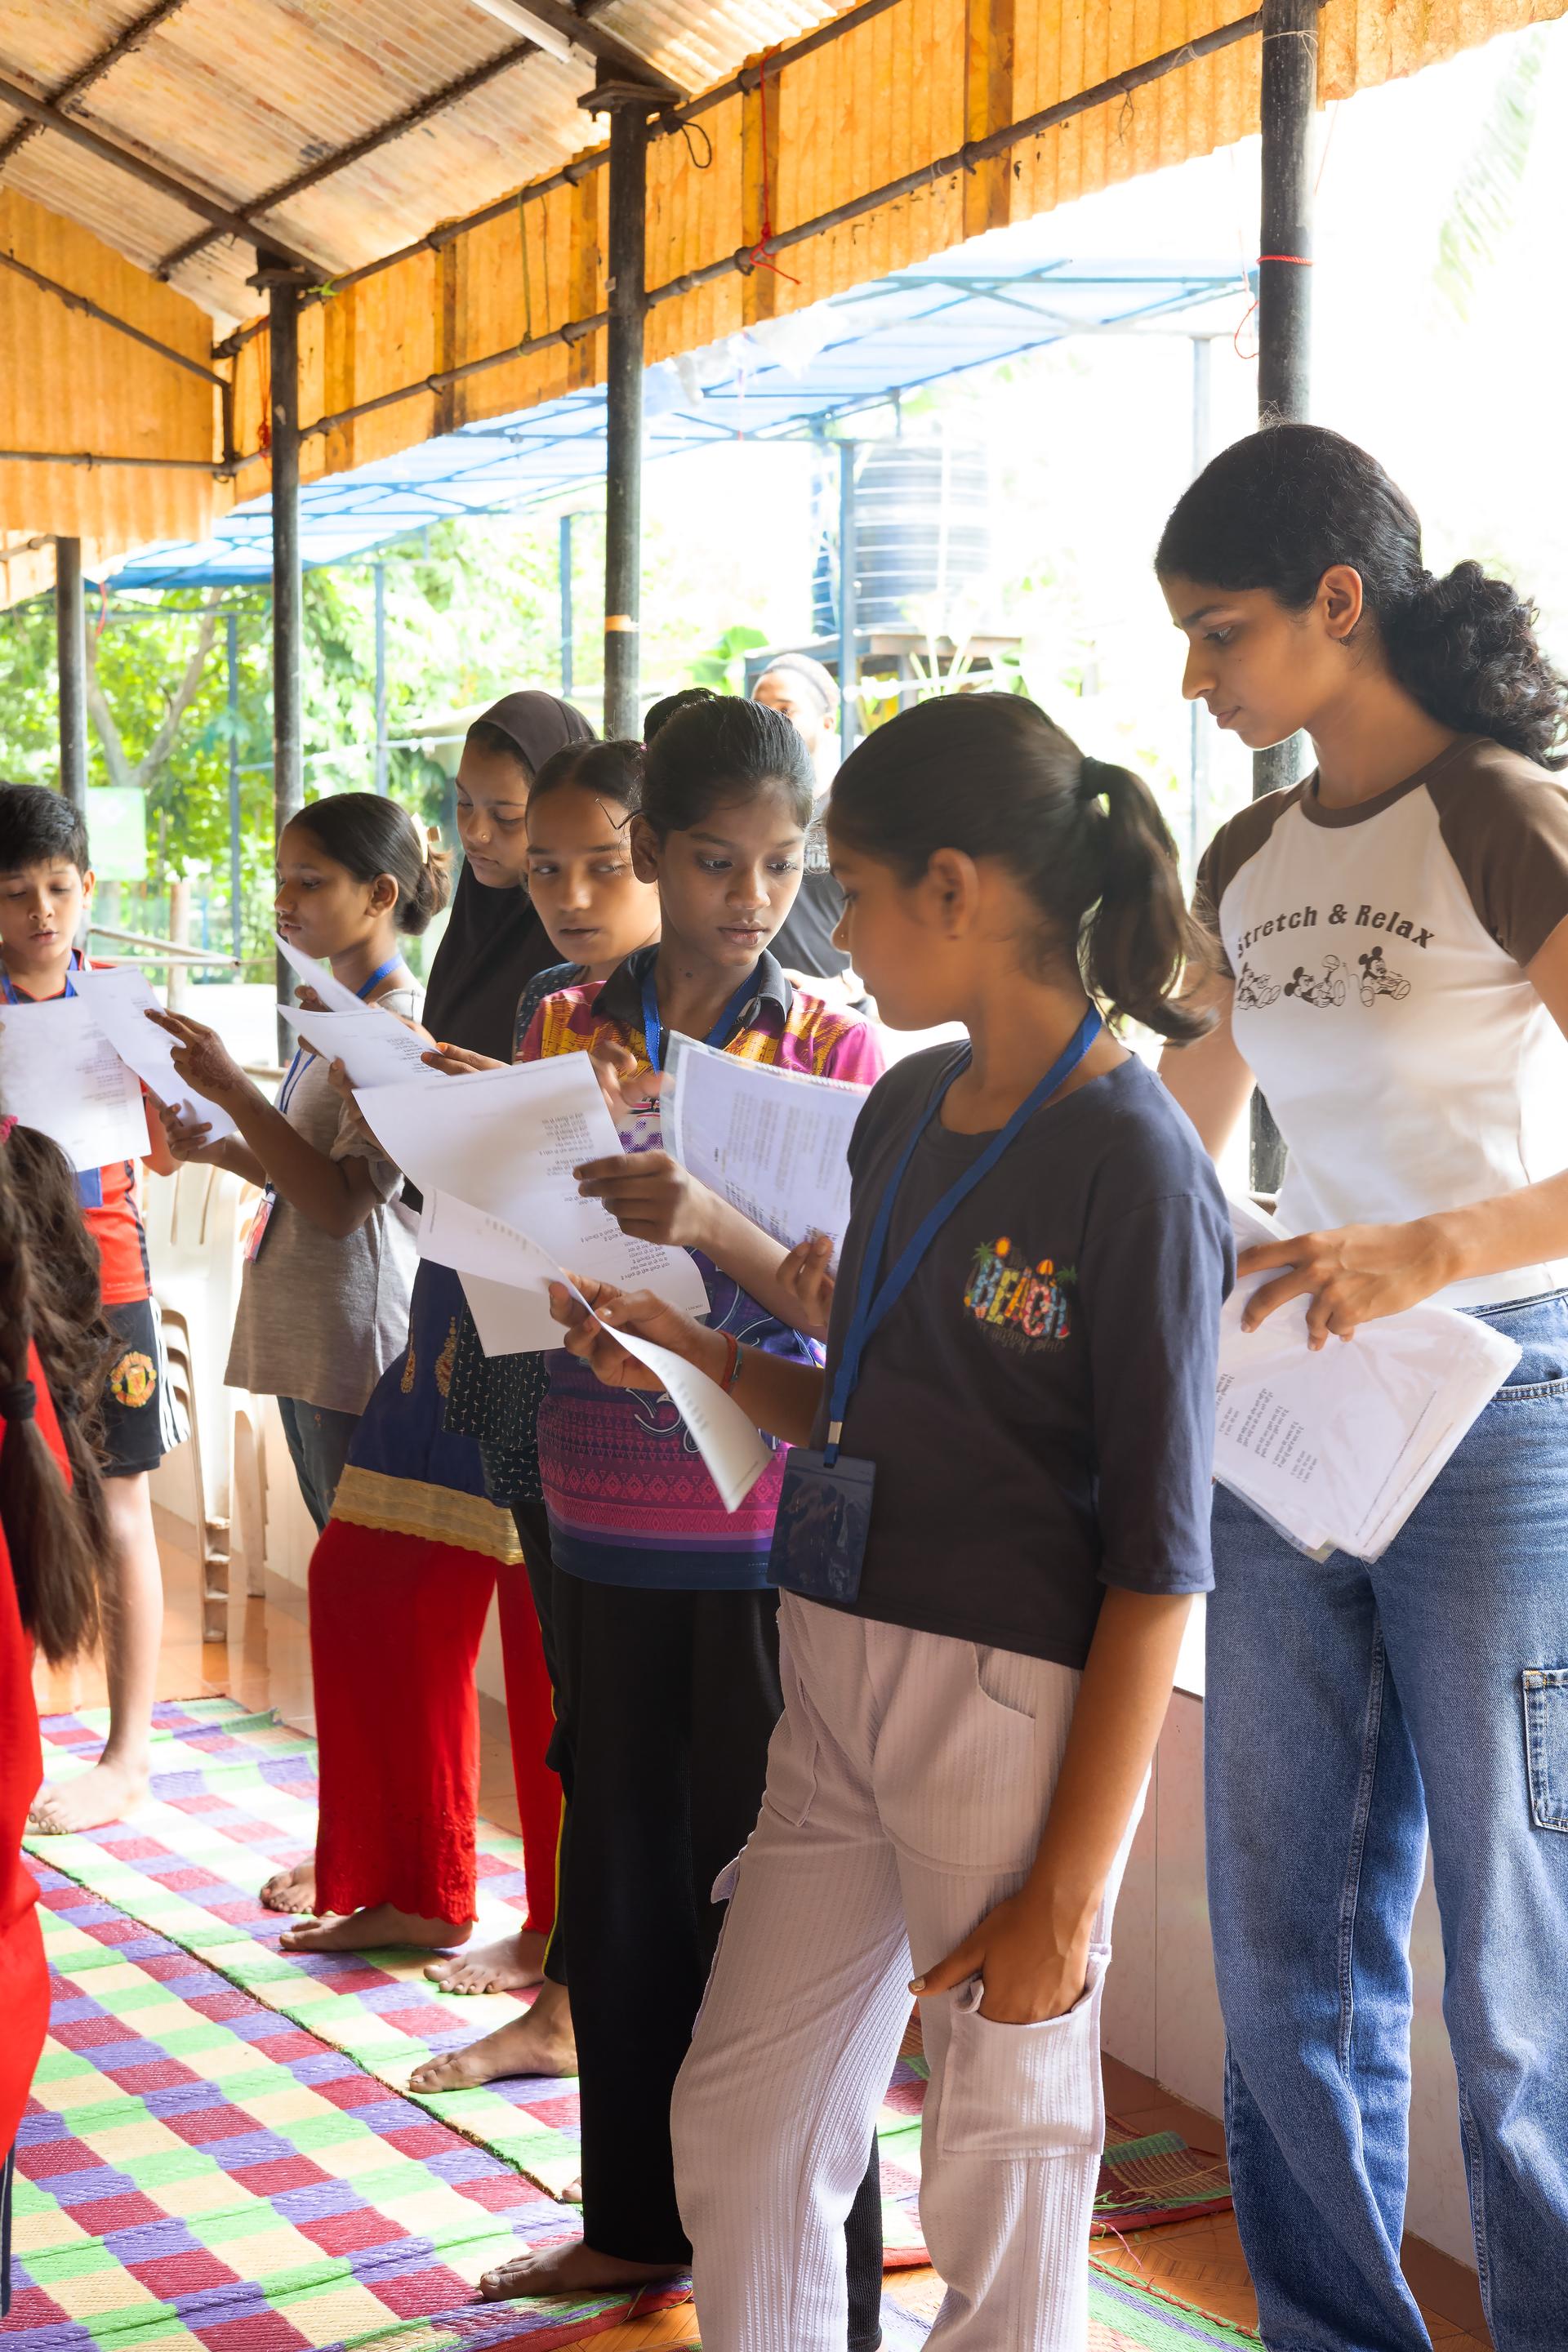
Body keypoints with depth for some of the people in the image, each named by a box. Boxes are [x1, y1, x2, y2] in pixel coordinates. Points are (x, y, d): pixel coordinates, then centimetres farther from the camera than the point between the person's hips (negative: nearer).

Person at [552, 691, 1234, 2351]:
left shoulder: (1132, 1158, -14)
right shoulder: (905, 1108, 9)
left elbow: (1159, 1557, -15)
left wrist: (1067, 1888, -16)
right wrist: (704, 1362, 0)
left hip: (1021, 1703, -7)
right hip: (839, 1683, 8)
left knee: (1002, 2179, 7)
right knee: (734, 2129, 14)